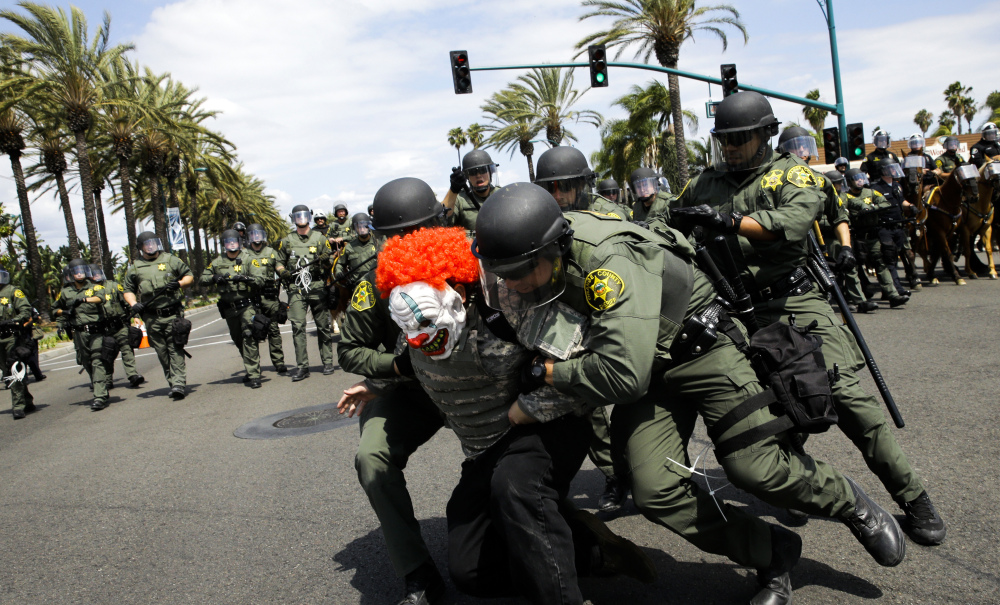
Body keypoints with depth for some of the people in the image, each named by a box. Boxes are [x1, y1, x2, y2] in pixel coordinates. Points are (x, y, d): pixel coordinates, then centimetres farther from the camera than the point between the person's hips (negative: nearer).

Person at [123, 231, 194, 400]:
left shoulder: (170, 260, 8)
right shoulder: (135, 267, 12)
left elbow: (189, 276, 12)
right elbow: (128, 290, 15)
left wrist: (179, 283, -9)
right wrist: (134, 304, -4)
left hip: (172, 314, -2)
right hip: (151, 318, 2)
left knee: (175, 349, -9)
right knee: (162, 353, 6)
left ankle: (179, 384, -12)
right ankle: (173, 383, 15)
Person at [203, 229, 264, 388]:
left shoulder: (247, 260, -1)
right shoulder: (217, 263, 9)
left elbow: (260, 280, -7)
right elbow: (203, 277, 16)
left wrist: (245, 278, -24)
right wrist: (215, 278, -4)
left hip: (247, 305, -5)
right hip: (229, 308, 5)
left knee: (249, 338, -15)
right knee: (238, 341, 15)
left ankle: (254, 375, -15)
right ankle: (251, 369, 32)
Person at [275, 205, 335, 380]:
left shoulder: (320, 238, 10)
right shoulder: (286, 241, 12)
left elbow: (330, 260, 13)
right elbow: (279, 262, 20)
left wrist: (323, 261, -9)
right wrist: (283, 272, -1)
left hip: (317, 287, 0)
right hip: (296, 289, 0)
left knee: (323, 326, 4)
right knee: (298, 326, -9)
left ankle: (327, 362, 14)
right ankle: (302, 367, -6)